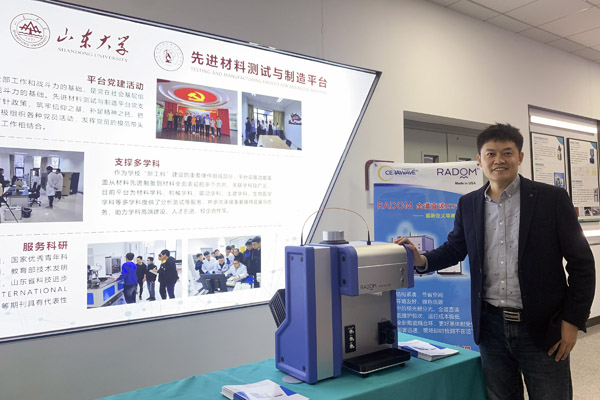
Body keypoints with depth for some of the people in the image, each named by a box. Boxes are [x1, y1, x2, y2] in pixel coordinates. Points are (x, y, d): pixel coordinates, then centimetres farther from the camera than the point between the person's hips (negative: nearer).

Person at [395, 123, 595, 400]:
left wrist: (572, 320, -7)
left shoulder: (552, 198, -6)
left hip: (543, 327, -3)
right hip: (492, 326, 3)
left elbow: (581, 262, -3)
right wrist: (423, 261, -6)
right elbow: (455, 248, 14)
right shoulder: (468, 204, 4)